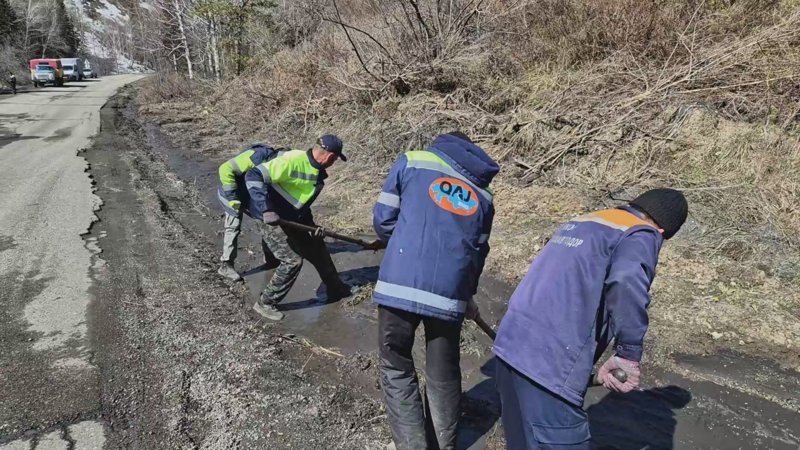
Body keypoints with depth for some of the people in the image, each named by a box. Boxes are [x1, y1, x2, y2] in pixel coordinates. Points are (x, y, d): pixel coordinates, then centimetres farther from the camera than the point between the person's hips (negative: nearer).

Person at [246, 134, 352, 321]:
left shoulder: (317, 172, 3)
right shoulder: (292, 160, -25)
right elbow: (253, 176, -29)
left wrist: (312, 225, 3)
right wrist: (266, 210, -35)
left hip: (291, 221, 9)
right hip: (272, 219, -9)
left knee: (317, 249, 16)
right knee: (293, 260, -11)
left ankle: (337, 290, 36)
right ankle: (265, 303, 7)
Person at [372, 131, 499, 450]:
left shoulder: (411, 161, 12)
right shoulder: (482, 194, 20)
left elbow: (383, 220, 8)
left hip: (399, 285, -2)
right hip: (449, 294, 3)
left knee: (396, 369, 15)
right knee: (444, 375, 20)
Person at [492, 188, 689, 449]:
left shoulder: (581, 223, 22)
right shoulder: (643, 235, -1)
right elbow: (626, 280, -25)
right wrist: (629, 354, -16)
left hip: (509, 344, 8)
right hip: (551, 363, -8)